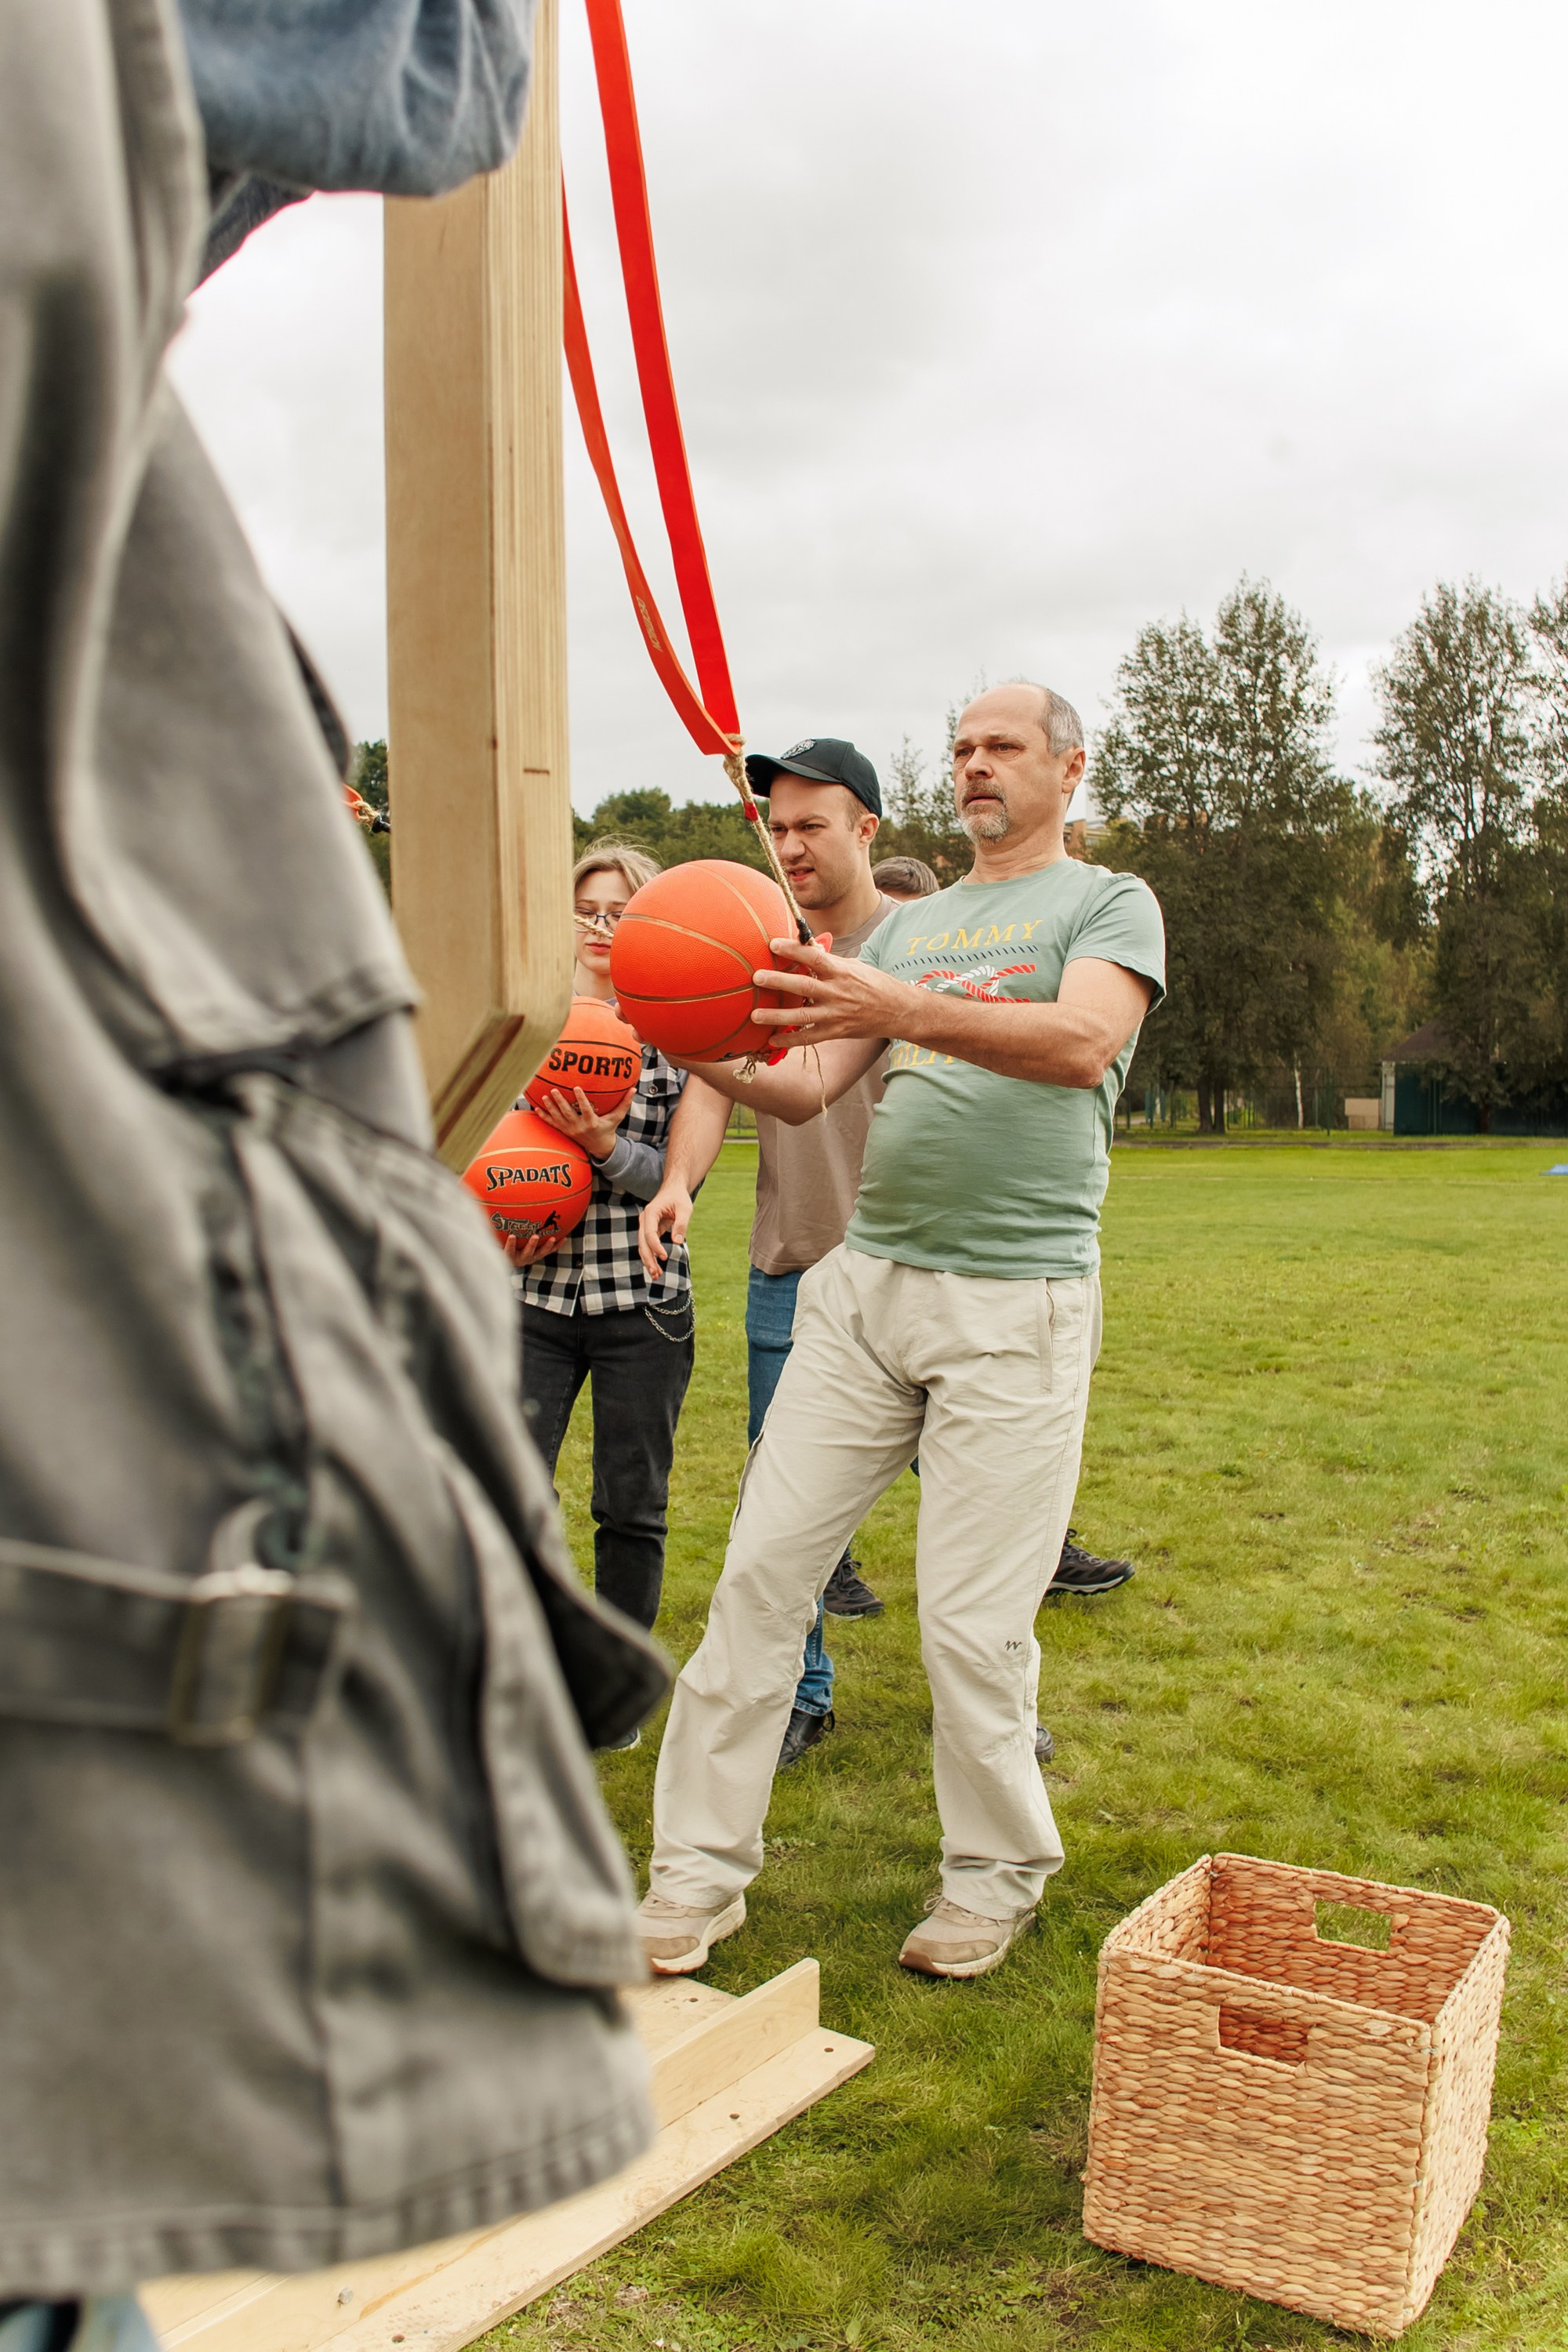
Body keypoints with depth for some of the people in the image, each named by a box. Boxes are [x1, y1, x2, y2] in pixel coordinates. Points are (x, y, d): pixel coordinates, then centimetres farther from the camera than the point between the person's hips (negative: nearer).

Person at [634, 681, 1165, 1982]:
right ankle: (700, 1870, 12)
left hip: (1016, 1302, -5)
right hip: (864, 1283, 5)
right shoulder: (907, 925, 21)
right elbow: (808, 1087, 14)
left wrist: (906, 1011, -30)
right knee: (761, 1568, 0)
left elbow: (1085, 1044, -16)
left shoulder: (1110, 903, 6)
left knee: (972, 1621, -3)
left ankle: (995, 1874, 21)